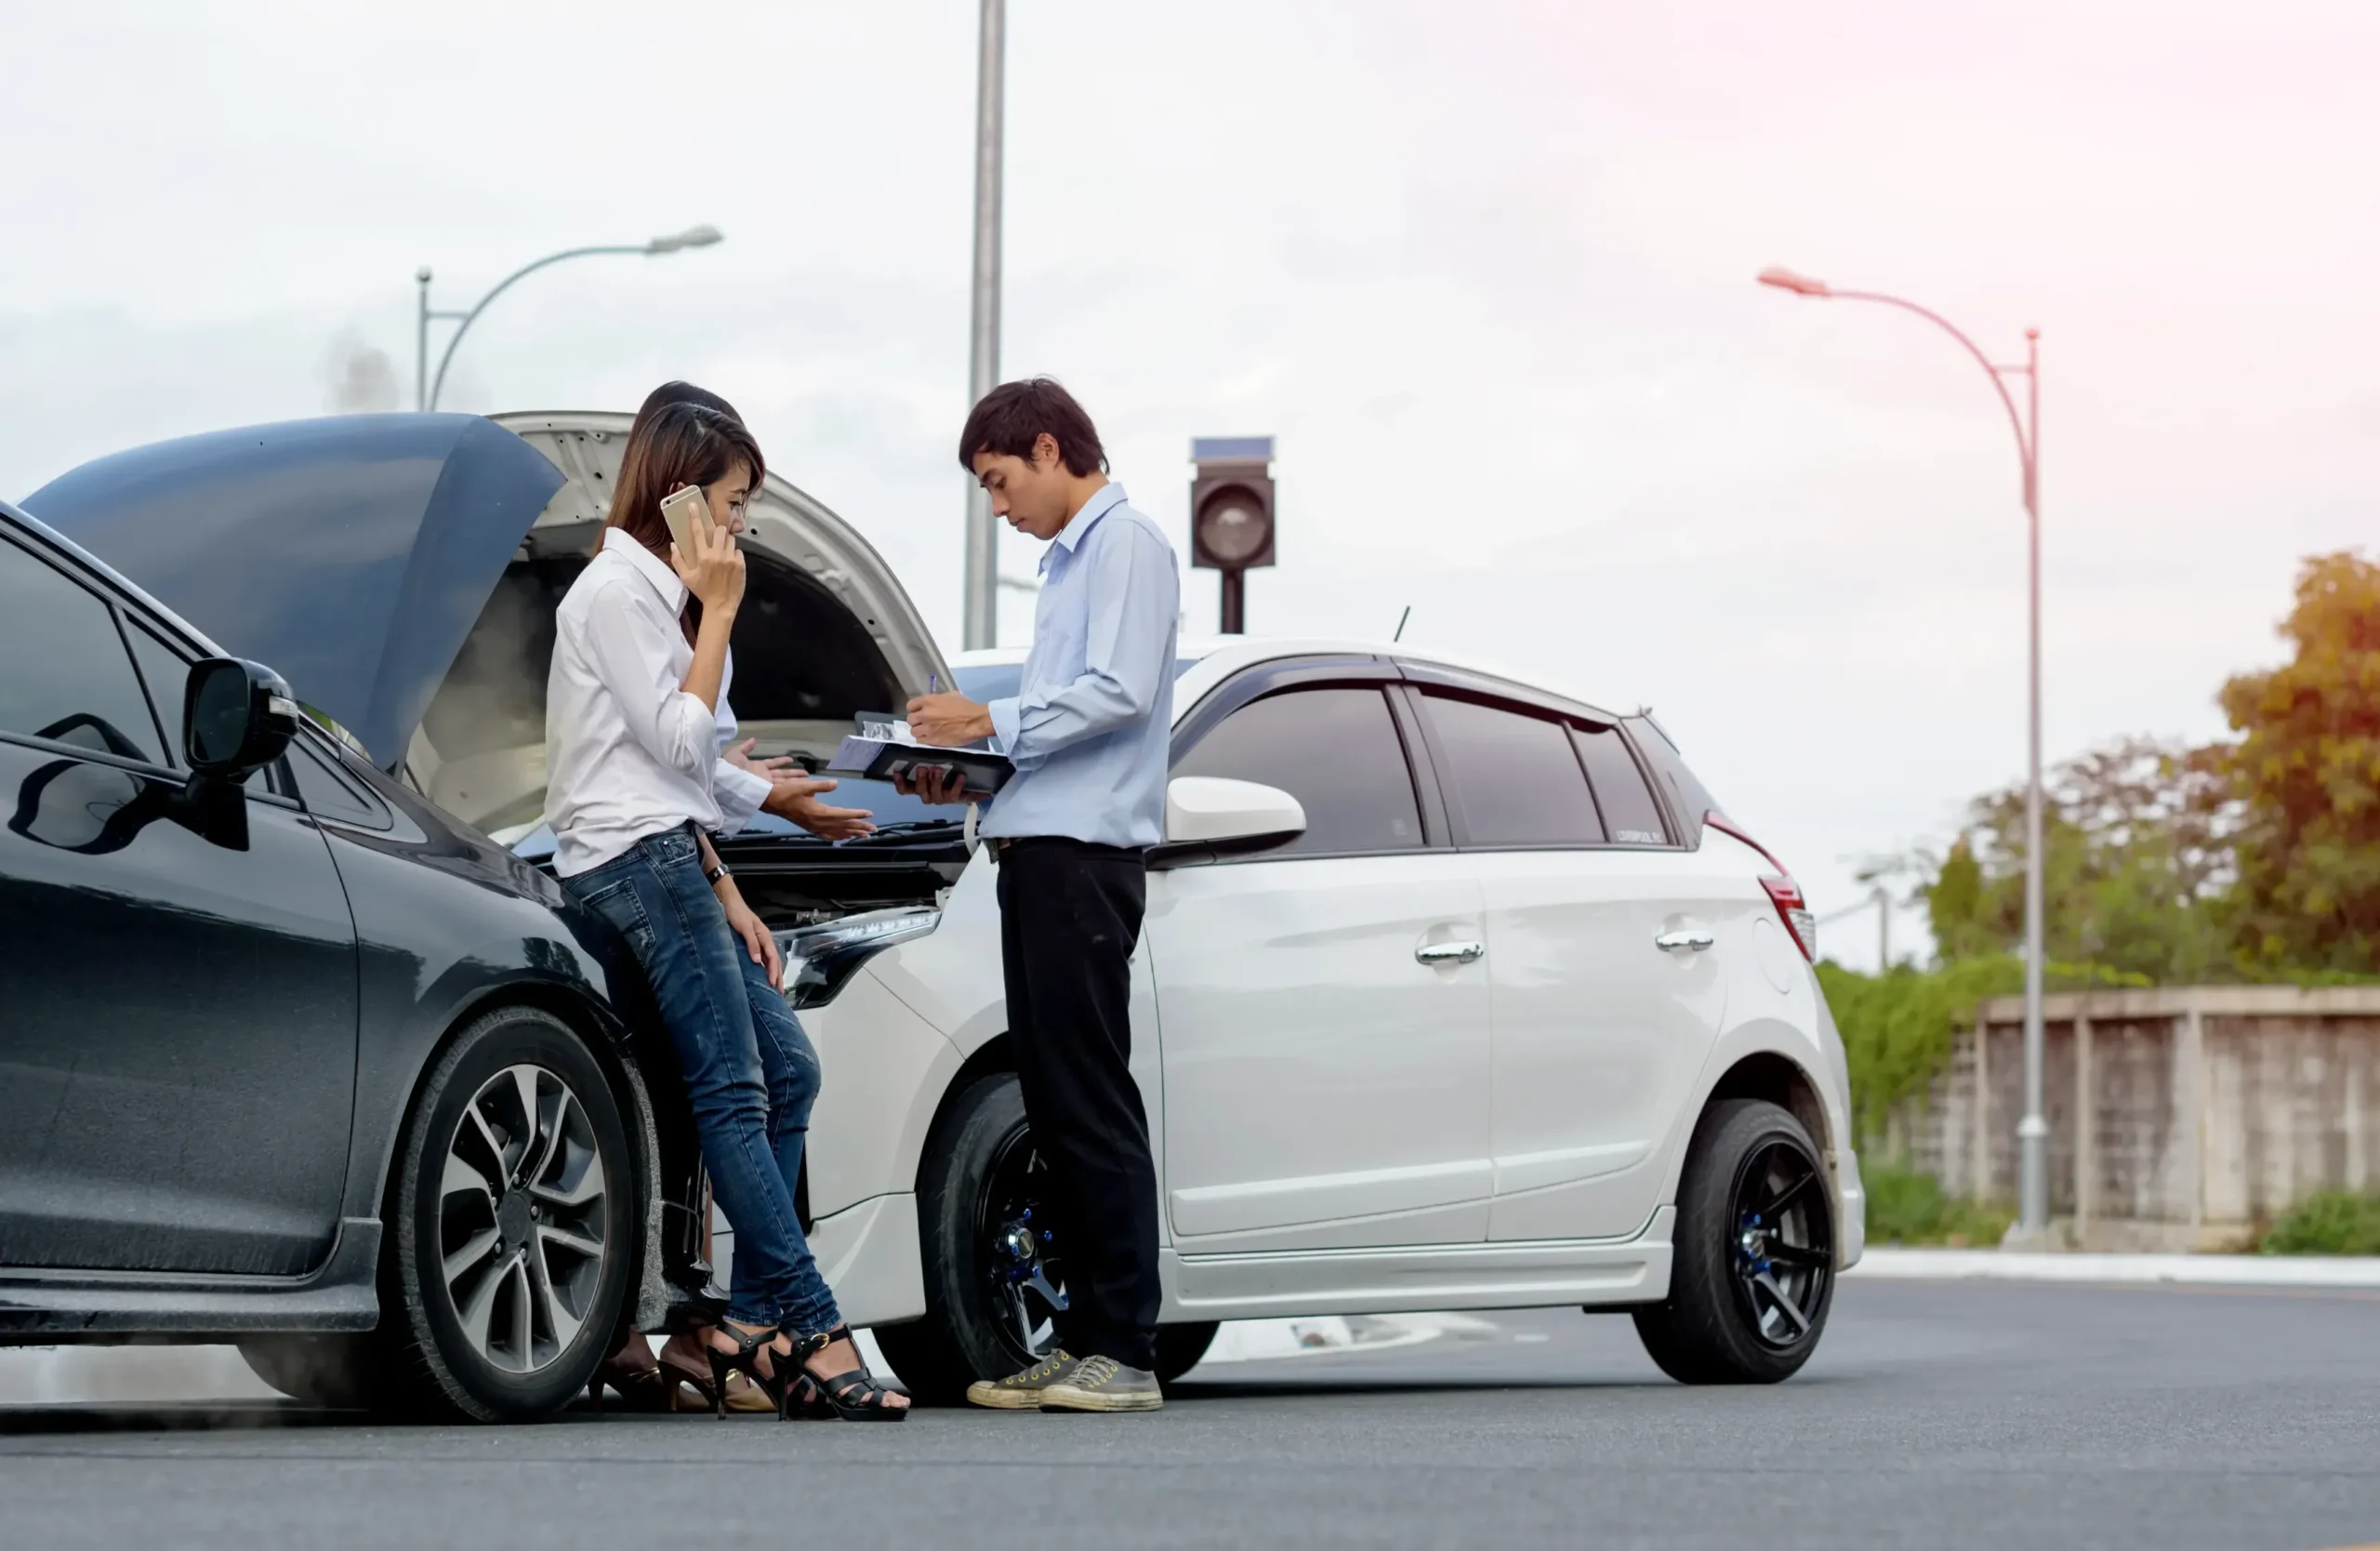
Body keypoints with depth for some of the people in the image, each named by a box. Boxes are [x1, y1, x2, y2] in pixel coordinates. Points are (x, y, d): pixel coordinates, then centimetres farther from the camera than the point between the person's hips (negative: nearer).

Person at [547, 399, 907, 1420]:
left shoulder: (656, 590, 23)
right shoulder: (615, 589, -7)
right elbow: (679, 742, -12)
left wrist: (728, 898, 18)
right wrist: (719, 612, -7)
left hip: (671, 859, 10)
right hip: (635, 863, -10)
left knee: (788, 1071, 1)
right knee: (732, 1094, -14)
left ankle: (750, 1326, -2)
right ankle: (813, 1333, -18)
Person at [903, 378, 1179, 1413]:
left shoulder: (1124, 544, -5)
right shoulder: (1067, 560, 25)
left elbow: (1119, 692, -17)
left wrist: (990, 723, -14)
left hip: (1084, 856, -10)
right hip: (1040, 851, 10)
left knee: (1091, 1105, -11)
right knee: (1057, 1106, 8)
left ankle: (1124, 1351, -11)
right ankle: (1084, 1343, 11)